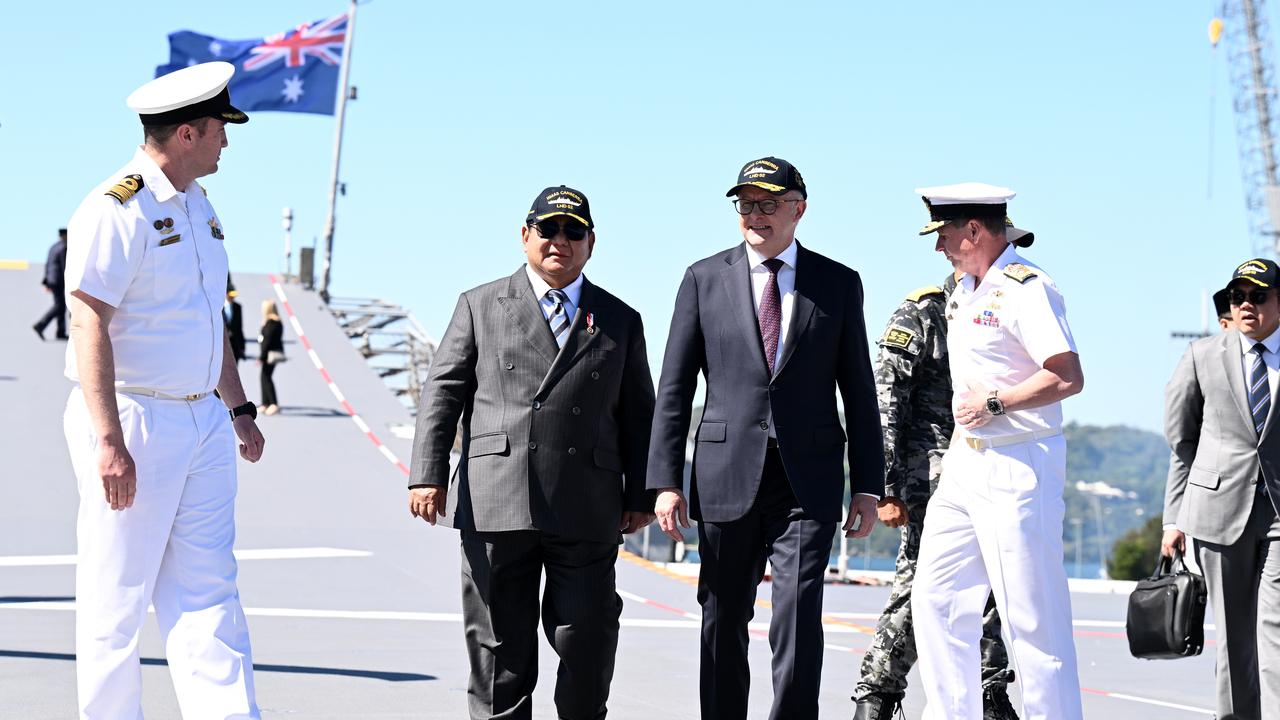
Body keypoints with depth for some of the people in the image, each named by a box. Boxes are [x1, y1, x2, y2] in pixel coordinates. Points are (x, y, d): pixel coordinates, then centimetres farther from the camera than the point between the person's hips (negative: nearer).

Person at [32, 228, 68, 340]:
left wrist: (47, 283, 18)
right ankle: (40, 326, -20)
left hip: (52, 280, 9)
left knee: (61, 306, 12)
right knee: (59, 306, -9)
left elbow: (48, 265, 16)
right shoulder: (64, 248, -13)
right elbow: (65, 267, -18)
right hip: (59, 281, -9)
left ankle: (61, 333, 10)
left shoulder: (53, 247, 15)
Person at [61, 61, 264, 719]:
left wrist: (238, 408, 25)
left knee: (208, 592, 3)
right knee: (117, 603, 0)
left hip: (202, 422, 8)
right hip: (130, 421, -8)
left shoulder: (197, 206, 15)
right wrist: (110, 442, -25)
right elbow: (88, 325, -19)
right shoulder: (115, 210, -13)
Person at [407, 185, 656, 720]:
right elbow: (442, 391, 7)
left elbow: (638, 415, 15)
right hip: (495, 509, -1)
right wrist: (428, 473, -4)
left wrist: (641, 496, 6)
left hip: (587, 513, 1)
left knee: (587, 644, -2)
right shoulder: (480, 306, 12)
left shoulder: (620, 322, 16)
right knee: (499, 647, 3)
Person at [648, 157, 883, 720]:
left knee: (799, 619, -11)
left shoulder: (839, 284, 8)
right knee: (722, 620, 8)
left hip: (809, 481, -1)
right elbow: (674, 387, 5)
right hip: (728, 476, 1)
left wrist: (868, 486, 4)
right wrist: (667, 482, -3)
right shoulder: (704, 279, 7)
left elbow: (858, 391, 9)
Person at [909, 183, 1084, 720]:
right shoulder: (964, 290, 15)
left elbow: (1068, 377, -23)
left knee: (1034, 617, -7)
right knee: (935, 600, 8)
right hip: (964, 463, 10)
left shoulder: (1025, 288, -14)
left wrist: (994, 404, -18)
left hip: (1019, 468, -10)